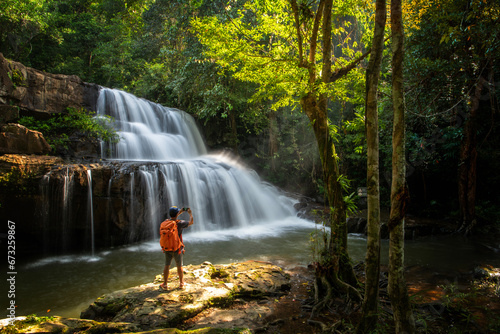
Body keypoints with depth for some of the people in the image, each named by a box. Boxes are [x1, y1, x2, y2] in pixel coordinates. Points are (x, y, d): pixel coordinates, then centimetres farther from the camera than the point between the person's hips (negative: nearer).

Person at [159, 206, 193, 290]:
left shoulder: (165, 223, -3)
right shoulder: (179, 223, -17)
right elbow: (191, 222, -2)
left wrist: (180, 212, 25)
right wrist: (190, 213, 13)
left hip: (167, 248, 3)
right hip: (177, 249, -3)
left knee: (167, 266, 13)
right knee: (179, 266, 12)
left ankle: (164, 284, 15)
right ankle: (181, 283, 27)